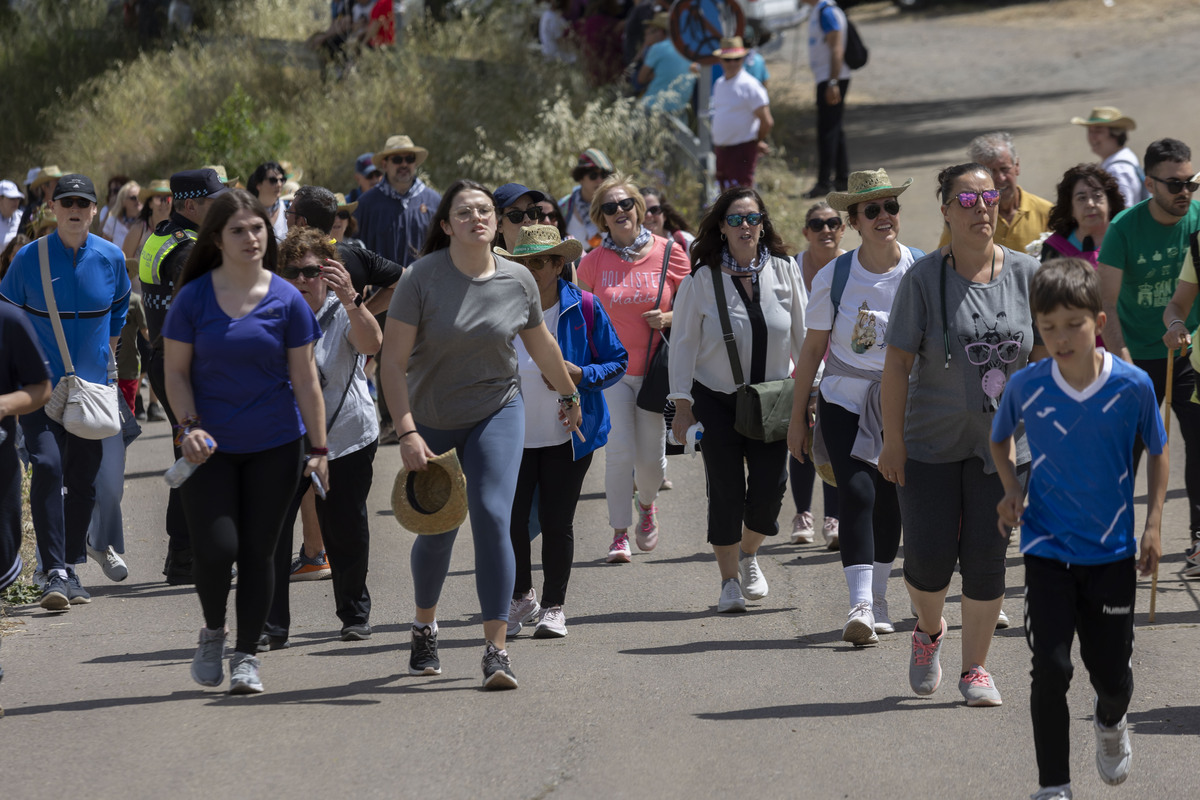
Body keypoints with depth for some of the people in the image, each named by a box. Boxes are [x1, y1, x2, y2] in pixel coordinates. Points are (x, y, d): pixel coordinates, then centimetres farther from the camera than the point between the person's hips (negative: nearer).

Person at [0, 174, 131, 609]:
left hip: (91, 384, 3)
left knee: (84, 478, 6)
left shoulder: (111, 258, 0)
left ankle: (71, 569, 21)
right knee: (47, 464, -19)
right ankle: (54, 573, -21)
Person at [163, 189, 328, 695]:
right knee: (216, 548, -12)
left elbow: (305, 379, 3)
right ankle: (213, 631, 16)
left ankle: (247, 656, 13)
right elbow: (176, 372, 3)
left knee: (257, 552, 1)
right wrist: (188, 425, -13)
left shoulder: (286, 300, 0)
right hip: (210, 446, -1)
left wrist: (319, 448, 1)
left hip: (275, 445, 1)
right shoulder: (194, 298, -1)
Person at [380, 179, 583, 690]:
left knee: (493, 519, -16)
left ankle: (496, 650, -17)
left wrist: (569, 394, 26)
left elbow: (541, 345, 12)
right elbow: (392, 360, -18)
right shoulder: (422, 278, -17)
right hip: (431, 418, -1)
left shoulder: (518, 281, -7)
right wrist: (407, 432, -26)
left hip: (497, 412, 1)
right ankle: (425, 627, 39)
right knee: (436, 530, 11)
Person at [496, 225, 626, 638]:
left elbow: (617, 361, 1)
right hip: (513, 435, 2)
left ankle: (553, 607, 15)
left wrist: (581, 375, -16)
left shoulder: (583, 309, -4)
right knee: (510, 519, -2)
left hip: (568, 436, -2)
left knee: (556, 522, 0)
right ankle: (520, 599, 20)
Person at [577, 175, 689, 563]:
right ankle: (619, 534, -3)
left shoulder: (669, 254, -4)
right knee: (620, 449, -13)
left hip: (654, 370, 1)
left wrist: (669, 319, -14)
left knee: (651, 457, 5)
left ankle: (647, 505, 38)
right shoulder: (594, 261, -2)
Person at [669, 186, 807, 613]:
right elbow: (683, 342, -1)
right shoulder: (702, 278, -5)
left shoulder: (784, 271, 1)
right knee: (726, 492, -4)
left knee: (769, 488, -6)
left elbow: (802, 334, 8)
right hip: (716, 398, -2)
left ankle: (749, 555, 24)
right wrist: (681, 402, -5)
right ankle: (729, 581, 11)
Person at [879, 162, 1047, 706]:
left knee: (986, 558, 1)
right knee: (928, 556, -4)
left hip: (1003, 442, 2)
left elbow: (1045, 357, 7)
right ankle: (929, 631, 28)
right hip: (931, 442, -2)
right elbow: (897, 362, -6)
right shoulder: (924, 278, -8)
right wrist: (893, 440, -9)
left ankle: (975, 667, 16)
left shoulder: (1026, 274, 0)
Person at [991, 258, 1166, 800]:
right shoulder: (1026, 386, -11)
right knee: (1051, 669, -9)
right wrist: (1011, 489, -6)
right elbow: (1000, 438, 11)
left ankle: (1110, 722, 45)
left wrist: (1153, 525, -2)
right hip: (1048, 547, 0)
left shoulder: (1132, 386, -13)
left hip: (1112, 551, 0)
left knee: (1112, 671, 9)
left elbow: (1158, 452, 4)